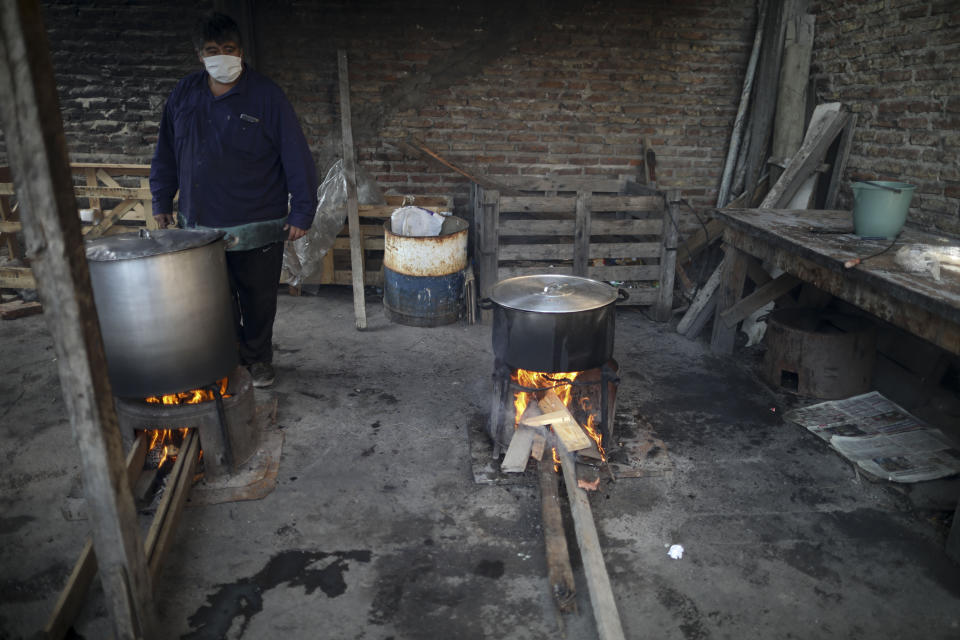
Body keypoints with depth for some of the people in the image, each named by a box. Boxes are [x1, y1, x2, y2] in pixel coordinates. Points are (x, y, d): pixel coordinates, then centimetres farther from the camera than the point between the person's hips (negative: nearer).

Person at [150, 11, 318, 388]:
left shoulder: (266, 96, -8)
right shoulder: (184, 95, 6)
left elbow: (297, 157, -9)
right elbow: (165, 154, 15)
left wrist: (301, 212, -11)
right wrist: (162, 202, 14)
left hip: (258, 229, -4)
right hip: (200, 226, 4)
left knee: (258, 301, 10)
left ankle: (258, 360, 31)